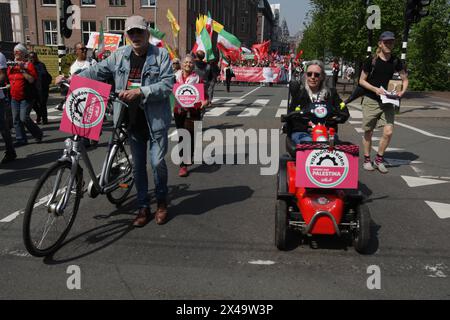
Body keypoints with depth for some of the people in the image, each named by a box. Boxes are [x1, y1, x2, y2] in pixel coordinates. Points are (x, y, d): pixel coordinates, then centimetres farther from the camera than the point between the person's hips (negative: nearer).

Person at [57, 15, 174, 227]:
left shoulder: (161, 55, -6)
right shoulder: (119, 55, 6)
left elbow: (167, 85, -14)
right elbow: (97, 72, 11)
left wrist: (139, 92, -24)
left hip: (155, 120, -4)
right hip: (133, 121, 4)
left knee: (157, 162, -2)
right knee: (138, 165, 10)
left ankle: (162, 202, 22)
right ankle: (143, 207, 23)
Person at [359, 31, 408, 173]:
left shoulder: (395, 61, 4)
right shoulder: (371, 60, -6)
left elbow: (405, 79, 13)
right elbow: (362, 81, -1)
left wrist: (402, 91, -6)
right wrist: (375, 89, -16)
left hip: (387, 102, 3)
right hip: (371, 101, -2)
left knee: (388, 132, -9)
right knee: (368, 132, 5)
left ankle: (379, 159, 11)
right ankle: (367, 159, 23)